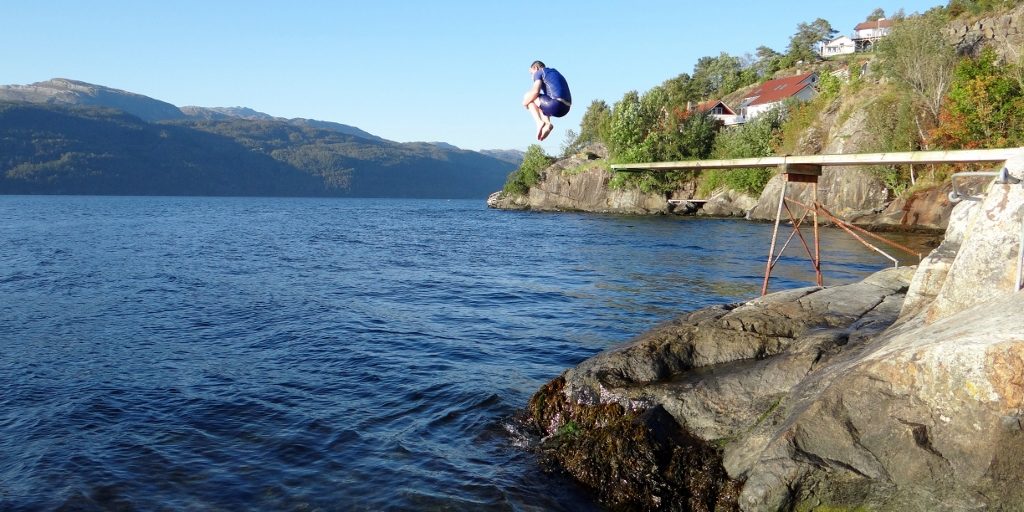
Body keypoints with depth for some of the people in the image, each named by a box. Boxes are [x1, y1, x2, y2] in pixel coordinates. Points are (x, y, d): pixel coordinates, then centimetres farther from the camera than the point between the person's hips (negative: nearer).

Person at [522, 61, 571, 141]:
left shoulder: (539, 72, 8)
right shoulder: (555, 73, 33)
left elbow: (535, 91, -9)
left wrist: (525, 102, 10)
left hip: (555, 104, -8)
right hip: (565, 108, 8)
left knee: (528, 96, 11)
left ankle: (539, 122, -3)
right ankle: (547, 124, 8)